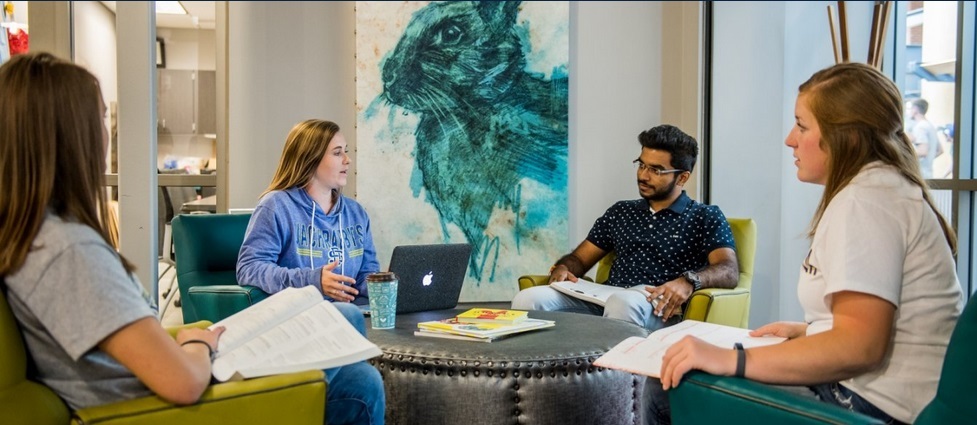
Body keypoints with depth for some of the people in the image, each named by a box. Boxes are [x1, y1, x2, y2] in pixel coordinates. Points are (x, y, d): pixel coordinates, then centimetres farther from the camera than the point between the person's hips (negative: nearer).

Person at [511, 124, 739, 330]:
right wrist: (562, 269, 0)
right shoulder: (620, 212, 25)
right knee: (528, 298, -24)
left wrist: (689, 281, -26)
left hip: (658, 312, -3)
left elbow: (729, 271, -4)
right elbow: (579, 258, 25)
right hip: (605, 301, 4)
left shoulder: (705, 217, 11)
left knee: (623, 301, -41)